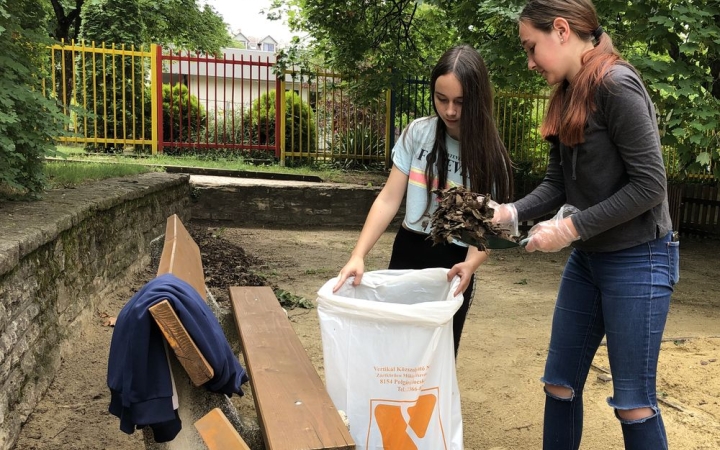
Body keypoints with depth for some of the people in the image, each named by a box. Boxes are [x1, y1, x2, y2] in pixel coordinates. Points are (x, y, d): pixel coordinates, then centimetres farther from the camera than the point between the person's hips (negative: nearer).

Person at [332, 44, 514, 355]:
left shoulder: (489, 156, -6)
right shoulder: (417, 134, -4)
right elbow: (389, 199, -5)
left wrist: (471, 264, -30)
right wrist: (358, 255, -16)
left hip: (453, 265, -2)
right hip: (407, 253, 2)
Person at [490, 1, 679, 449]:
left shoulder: (616, 85, -18)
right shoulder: (567, 96, 8)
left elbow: (650, 185, -21)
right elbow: (557, 183, 7)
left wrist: (572, 227, -20)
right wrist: (511, 212, -10)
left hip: (637, 260, -8)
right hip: (587, 259, 8)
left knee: (633, 401, 4)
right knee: (560, 385, 15)